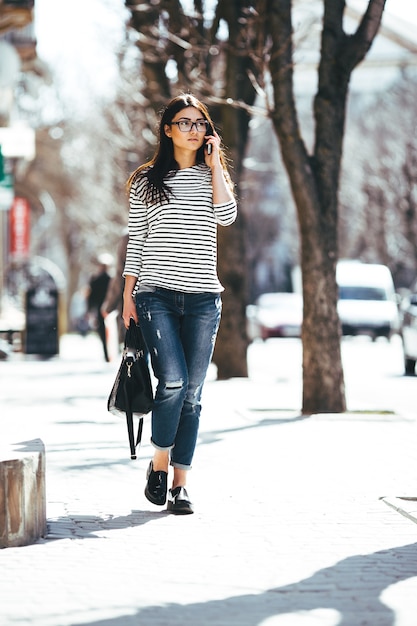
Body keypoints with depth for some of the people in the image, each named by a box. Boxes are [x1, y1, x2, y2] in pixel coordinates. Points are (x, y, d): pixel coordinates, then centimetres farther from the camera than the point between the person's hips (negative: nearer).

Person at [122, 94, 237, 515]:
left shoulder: (212, 176, 12)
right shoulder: (146, 180, 9)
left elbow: (227, 216, -8)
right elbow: (135, 240, 9)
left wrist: (214, 164, -3)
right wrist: (128, 294, 2)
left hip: (202, 298, 2)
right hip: (156, 294, -2)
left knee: (191, 393, 1)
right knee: (173, 381, -17)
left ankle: (180, 483, 8)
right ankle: (159, 463, 5)